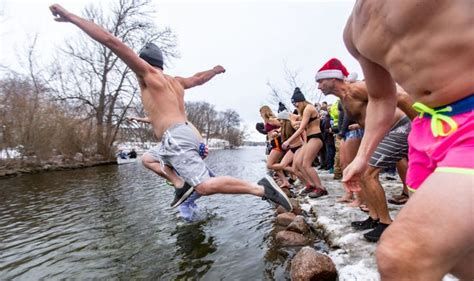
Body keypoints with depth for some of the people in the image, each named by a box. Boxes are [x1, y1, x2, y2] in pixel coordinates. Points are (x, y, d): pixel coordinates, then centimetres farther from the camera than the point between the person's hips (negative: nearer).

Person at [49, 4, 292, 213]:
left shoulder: (148, 73, 4)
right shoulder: (176, 81, 23)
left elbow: (112, 42, -1)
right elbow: (199, 78, 37)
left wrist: (70, 16, 6)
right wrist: (215, 70, 56)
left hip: (176, 138, -9)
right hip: (183, 135, 9)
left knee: (205, 186, -17)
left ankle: (261, 187, -17)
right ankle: (181, 184, 13)